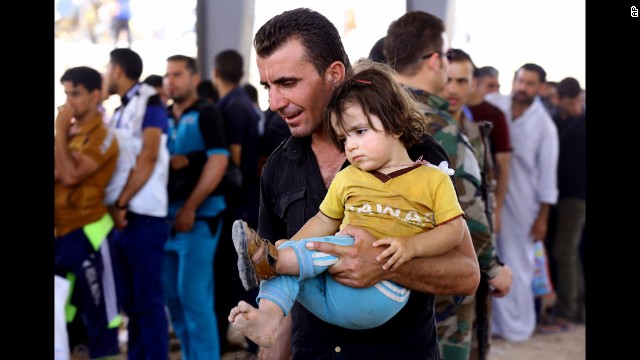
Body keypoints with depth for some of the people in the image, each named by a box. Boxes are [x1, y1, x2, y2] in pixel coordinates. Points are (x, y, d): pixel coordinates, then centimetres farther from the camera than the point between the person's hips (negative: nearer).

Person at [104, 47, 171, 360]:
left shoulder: (150, 102, -6)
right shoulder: (120, 111, 19)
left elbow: (149, 157, -15)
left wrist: (120, 203, -16)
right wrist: (115, 206, 3)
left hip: (143, 215, -8)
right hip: (122, 215, 8)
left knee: (148, 299, -7)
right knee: (131, 300, 11)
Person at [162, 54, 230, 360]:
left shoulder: (206, 114, -4)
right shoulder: (163, 118, 14)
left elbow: (218, 162, -13)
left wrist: (189, 208, -16)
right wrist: (166, 162, -11)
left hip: (200, 214, -7)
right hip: (168, 215, 7)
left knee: (193, 293, -10)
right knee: (173, 294, 9)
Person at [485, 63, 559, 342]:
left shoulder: (545, 126, -4)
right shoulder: (492, 105, -2)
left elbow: (547, 174, -2)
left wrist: (543, 217, -3)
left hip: (521, 202, -1)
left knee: (517, 264, 4)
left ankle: (516, 324, 17)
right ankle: (489, 320, 15)